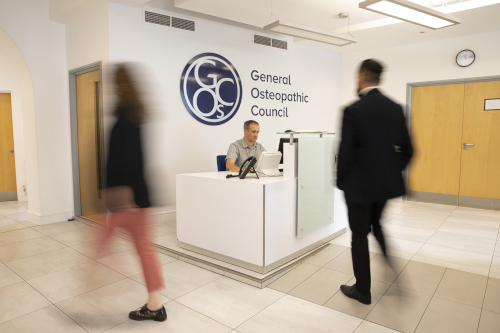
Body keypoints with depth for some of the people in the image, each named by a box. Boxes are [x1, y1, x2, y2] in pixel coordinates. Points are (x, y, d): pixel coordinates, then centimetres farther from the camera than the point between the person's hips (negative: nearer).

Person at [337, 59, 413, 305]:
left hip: (360, 185, -6)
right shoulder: (396, 108, 3)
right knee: (377, 227, 27)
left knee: (359, 235, 9)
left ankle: (362, 290, 24)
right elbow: (407, 149, 5)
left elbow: (346, 152, -16)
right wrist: (392, 172, 18)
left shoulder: (353, 110, -15)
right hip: (386, 183, 6)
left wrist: (340, 181, -1)